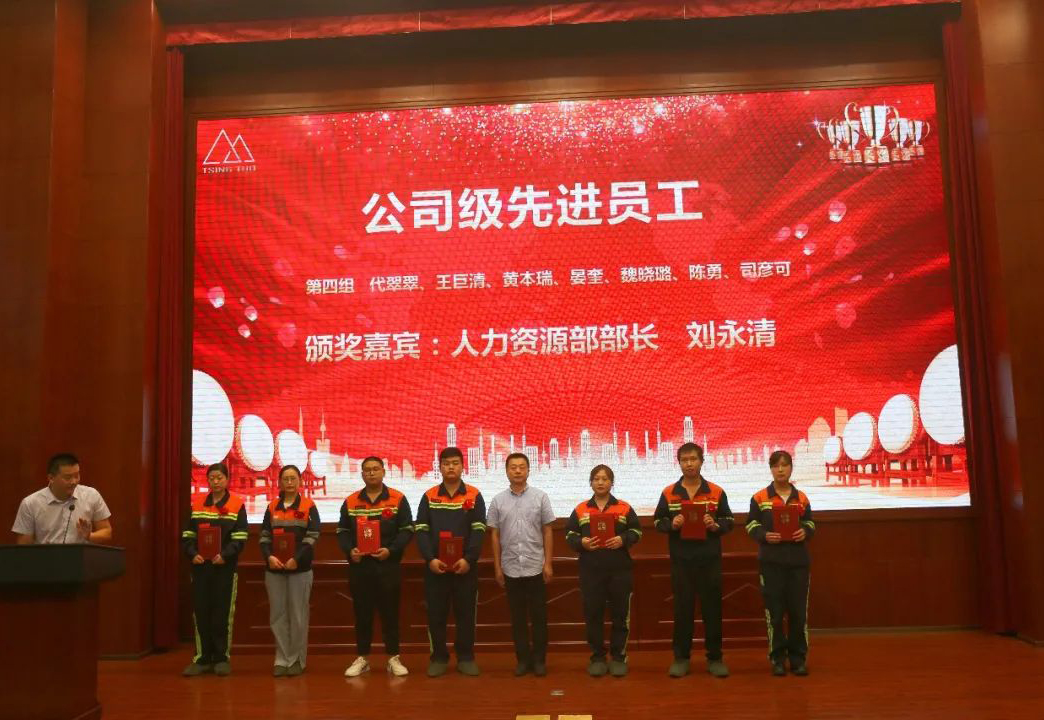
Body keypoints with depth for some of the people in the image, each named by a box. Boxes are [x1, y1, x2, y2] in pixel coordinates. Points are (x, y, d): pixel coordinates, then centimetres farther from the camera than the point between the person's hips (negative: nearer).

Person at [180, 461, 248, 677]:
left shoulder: (237, 505, 1)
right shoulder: (196, 503, 10)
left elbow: (240, 538, -5)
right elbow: (187, 534, 8)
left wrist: (225, 555, -19)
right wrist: (193, 554, -9)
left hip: (225, 567, -3)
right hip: (200, 566, 3)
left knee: (222, 613, 2)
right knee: (201, 612, 4)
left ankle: (221, 658, 11)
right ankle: (202, 658, 13)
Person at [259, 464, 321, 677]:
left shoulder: (308, 506, 1)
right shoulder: (272, 507, 11)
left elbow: (312, 537, -7)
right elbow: (264, 536, 6)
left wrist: (297, 558, -18)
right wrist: (269, 556, -12)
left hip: (300, 568, -3)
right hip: (274, 569, 3)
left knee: (298, 615, 2)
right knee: (277, 615, 5)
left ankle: (297, 660, 11)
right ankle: (282, 659, 14)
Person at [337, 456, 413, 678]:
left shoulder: (398, 499, 1)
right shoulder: (350, 502, 8)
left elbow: (407, 530, -2)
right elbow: (342, 531, 10)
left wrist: (391, 550, -15)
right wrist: (349, 550, -9)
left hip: (388, 565, -2)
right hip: (359, 566, 2)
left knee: (390, 612, 4)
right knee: (362, 612, 8)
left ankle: (393, 658, 13)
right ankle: (362, 658, 18)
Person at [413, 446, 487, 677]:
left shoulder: (474, 496, 3)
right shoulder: (429, 496, 6)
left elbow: (478, 530, -3)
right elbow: (421, 530, 0)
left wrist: (468, 559, -15)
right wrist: (430, 559, -13)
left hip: (465, 565, -1)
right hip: (435, 566, 1)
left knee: (466, 612, 5)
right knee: (436, 613, 4)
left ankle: (466, 657, 15)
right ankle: (439, 658, 15)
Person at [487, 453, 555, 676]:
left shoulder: (540, 497, -1)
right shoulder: (498, 500, 3)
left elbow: (547, 532, 1)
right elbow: (495, 535, 7)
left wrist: (548, 563, -3)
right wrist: (497, 567, 3)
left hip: (536, 567, -1)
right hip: (511, 568, 1)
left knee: (538, 616, 5)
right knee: (518, 617, 8)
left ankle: (539, 659, 14)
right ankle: (523, 659, 17)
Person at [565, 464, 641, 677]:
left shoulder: (624, 508, 5)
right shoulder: (580, 510, 7)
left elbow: (636, 531, 5)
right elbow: (569, 535, 8)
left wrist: (623, 540, -14)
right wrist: (581, 542, -12)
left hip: (620, 570, -1)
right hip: (590, 570, 1)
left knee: (620, 614, 4)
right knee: (593, 614, 4)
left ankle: (619, 657, 15)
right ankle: (597, 658, 15)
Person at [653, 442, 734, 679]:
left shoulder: (716, 492, 3)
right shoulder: (668, 493, 3)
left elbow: (729, 521, 7)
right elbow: (657, 521, 7)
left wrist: (716, 525, -13)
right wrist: (671, 524, -13)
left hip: (710, 559, 0)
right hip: (681, 559, 0)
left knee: (712, 607, 6)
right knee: (682, 608, 6)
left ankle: (714, 658, 17)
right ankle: (681, 657, 16)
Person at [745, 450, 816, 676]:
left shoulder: (802, 498, 8)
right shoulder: (759, 498, 1)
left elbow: (810, 523, 14)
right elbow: (751, 525, 2)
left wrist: (805, 532, -8)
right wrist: (764, 536, -17)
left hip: (798, 560, 2)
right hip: (771, 561, -2)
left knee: (798, 610, 5)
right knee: (774, 611, 2)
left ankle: (798, 657, 17)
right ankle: (777, 658, 13)